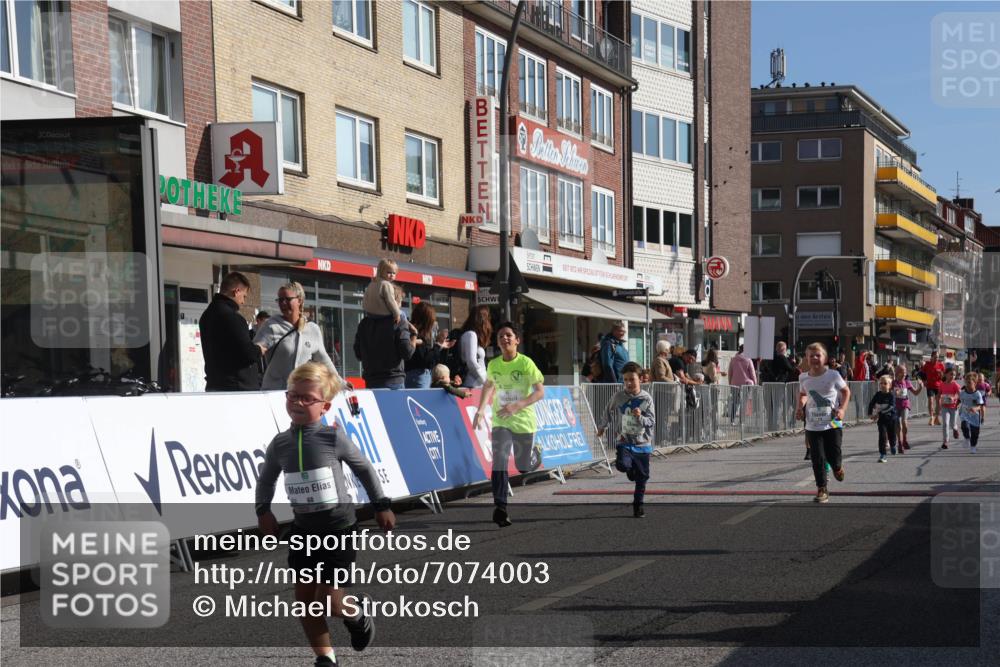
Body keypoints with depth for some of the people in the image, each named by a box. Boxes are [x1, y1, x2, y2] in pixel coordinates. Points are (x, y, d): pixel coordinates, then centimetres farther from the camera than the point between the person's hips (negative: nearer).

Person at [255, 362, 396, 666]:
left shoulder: (333, 437, -12)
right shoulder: (280, 444, -1)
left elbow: (364, 469, 0)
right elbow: (266, 478, 17)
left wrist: (382, 506, 4)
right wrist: (263, 510, 4)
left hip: (338, 526, -5)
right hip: (303, 527, 5)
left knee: (327, 599, -8)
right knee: (304, 598, 5)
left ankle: (357, 616, 25)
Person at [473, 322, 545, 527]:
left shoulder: (526, 363, -13)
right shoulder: (493, 365, 0)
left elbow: (540, 391, -14)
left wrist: (517, 406, -25)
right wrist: (481, 409, 12)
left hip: (524, 420, -2)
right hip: (501, 421, 2)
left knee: (524, 467, 9)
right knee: (499, 461, -18)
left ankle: (535, 454, 45)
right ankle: (500, 507, -19)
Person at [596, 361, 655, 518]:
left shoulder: (646, 399, -7)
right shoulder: (619, 397, -3)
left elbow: (651, 422, -8)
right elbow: (607, 412, 16)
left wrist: (640, 417, -27)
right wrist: (601, 427, 29)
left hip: (642, 443, 0)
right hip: (624, 442, 0)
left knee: (642, 477, 5)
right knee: (622, 464, -26)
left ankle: (638, 505, 23)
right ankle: (631, 470, 11)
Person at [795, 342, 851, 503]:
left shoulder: (833, 375, -8)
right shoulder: (803, 378, 0)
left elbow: (846, 391, 6)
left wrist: (842, 408, -7)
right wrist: (800, 407, 1)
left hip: (833, 424, -2)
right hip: (813, 426, 2)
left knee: (834, 456, -1)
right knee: (817, 458, -2)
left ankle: (838, 467, 37)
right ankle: (821, 489, 9)